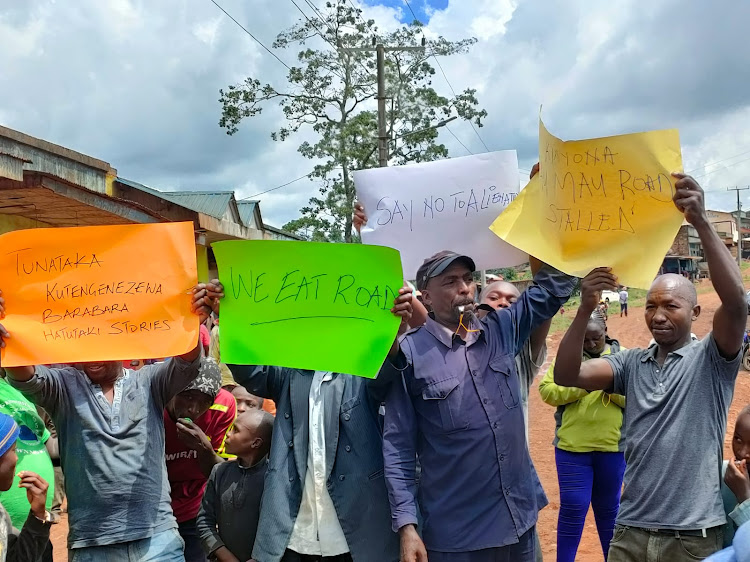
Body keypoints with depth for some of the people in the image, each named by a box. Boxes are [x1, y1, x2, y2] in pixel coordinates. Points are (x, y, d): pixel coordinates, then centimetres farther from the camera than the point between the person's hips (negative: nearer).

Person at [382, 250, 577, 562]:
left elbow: (553, 286, 9)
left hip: (520, 519, 5)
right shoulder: (410, 353, -11)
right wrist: (406, 525, -15)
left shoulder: (501, 331, 4)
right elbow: (398, 448, -10)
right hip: (455, 534, -4)